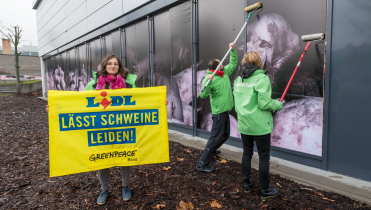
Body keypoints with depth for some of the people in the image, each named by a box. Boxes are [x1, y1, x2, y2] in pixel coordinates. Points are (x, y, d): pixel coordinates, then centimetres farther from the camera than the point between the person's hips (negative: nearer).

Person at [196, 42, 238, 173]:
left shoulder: (225, 73, 5)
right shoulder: (209, 79, -19)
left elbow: (233, 63, 19)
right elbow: (203, 95, -29)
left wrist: (233, 50, 8)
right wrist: (208, 82, -42)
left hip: (225, 110, 9)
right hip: (219, 112, -9)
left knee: (225, 135, 21)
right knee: (216, 137, -10)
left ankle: (212, 150, 44)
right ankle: (202, 165, -4)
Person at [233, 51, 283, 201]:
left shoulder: (238, 79, 5)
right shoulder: (262, 78, -14)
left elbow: (238, 101, 9)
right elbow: (264, 103, -19)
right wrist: (278, 104, -2)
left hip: (244, 125, 6)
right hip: (260, 126, -6)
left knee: (247, 153, 19)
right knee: (264, 157, 6)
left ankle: (247, 184, 32)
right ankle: (265, 191, 17)